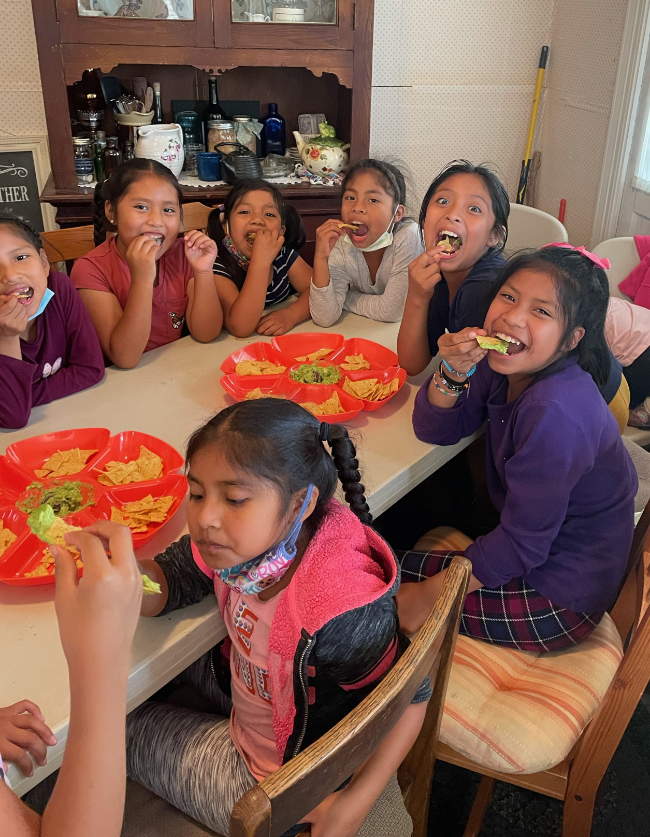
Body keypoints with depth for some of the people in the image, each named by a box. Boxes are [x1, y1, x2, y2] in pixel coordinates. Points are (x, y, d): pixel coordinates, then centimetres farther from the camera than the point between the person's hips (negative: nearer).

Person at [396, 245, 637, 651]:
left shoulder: (555, 414, -33)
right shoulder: (504, 365, -9)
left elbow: (522, 544, -27)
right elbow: (435, 430, -2)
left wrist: (429, 594, -18)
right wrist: (453, 374, -23)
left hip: (561, 599, -8)